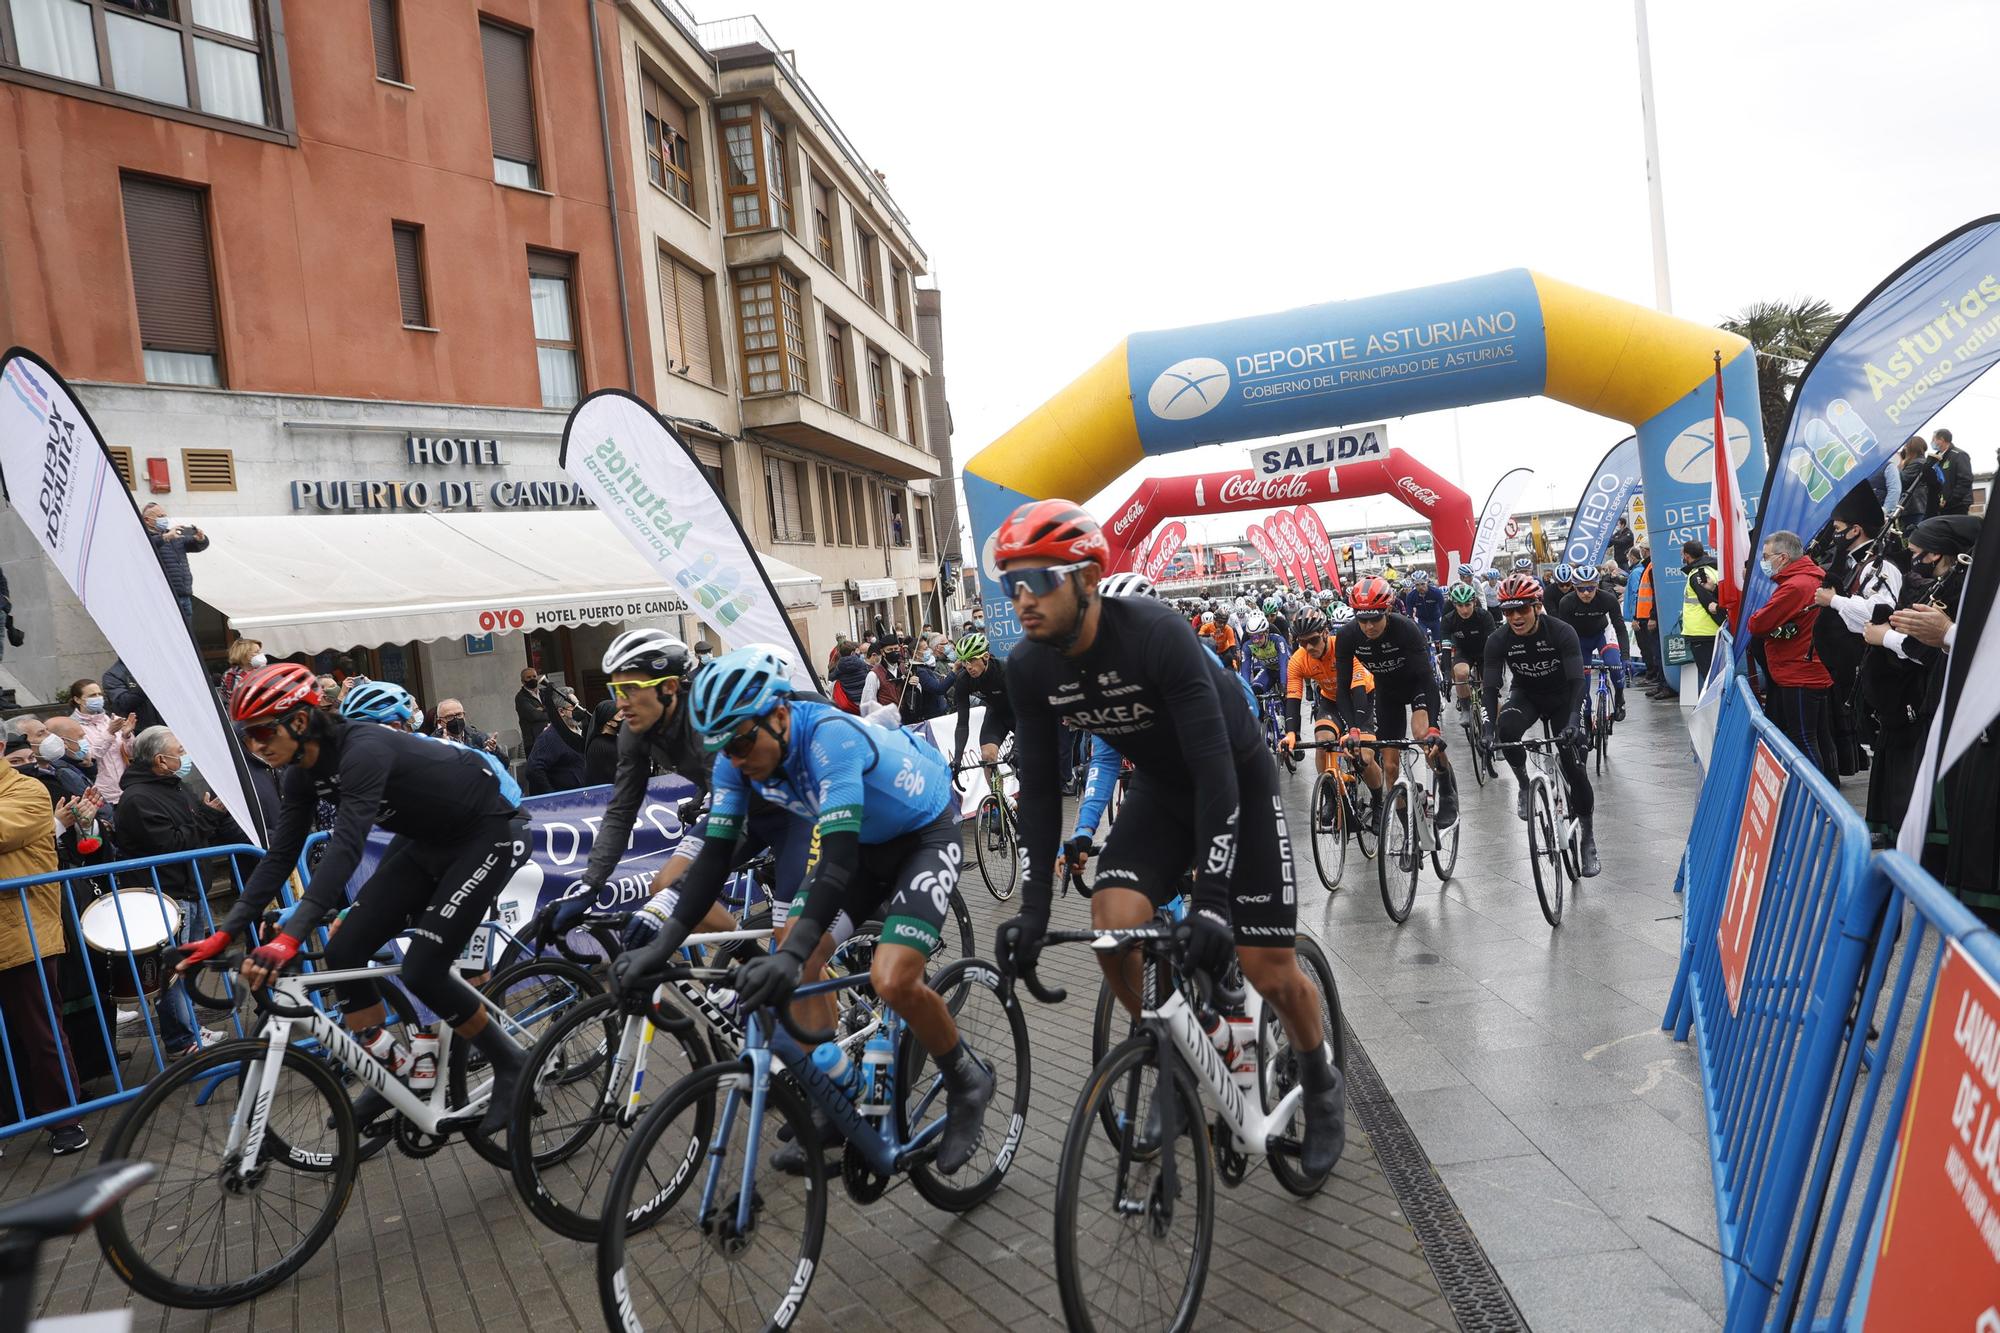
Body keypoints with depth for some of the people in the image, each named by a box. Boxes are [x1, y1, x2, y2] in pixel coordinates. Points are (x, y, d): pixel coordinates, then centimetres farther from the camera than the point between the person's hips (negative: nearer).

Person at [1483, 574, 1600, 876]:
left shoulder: (1562, 633, -27)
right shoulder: (1499, 641, -21)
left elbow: (1577, 681, -32)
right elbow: (1491, 687, -22)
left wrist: (1573, 721, -46)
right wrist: (1489, 729, -37)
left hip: (1562, 698, -1)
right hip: (1526, 695, 1)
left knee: (1574, 767, -9)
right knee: (1506, 729, -33)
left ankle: (1589, 839, 9)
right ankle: (1524, 785, -6)